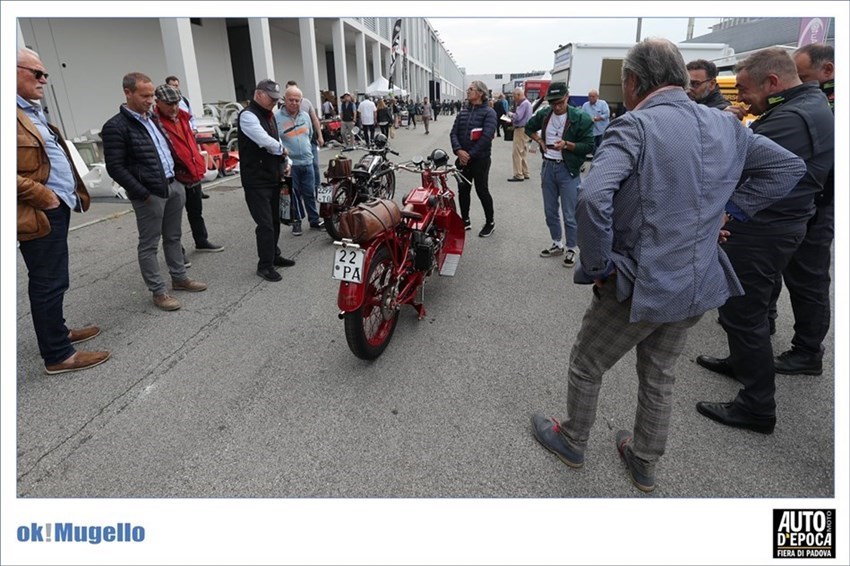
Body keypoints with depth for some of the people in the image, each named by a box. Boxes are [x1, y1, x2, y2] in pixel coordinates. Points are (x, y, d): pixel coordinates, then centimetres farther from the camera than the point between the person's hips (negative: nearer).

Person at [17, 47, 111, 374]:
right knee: (49, 283, -2)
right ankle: (57, 355, 8)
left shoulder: (33, 111, 17)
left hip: (59, 208, 10)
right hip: (41, 213, -10)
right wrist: (44, 197, -18)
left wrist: (71, 191, 16)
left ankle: (57, 331, 35)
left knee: (52, 280, 20)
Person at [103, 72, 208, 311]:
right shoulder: (115, 126, -11)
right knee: (149, 244, 3)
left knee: (173, 237, 16)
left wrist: (177, 178, 14)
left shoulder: (152, 118, 13)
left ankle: (179, 278, 29)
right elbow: (115, 167, -15)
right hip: (149, 194, -8)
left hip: (173, 186, 8)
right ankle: (158, 292, 10)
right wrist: (142, 193, -17)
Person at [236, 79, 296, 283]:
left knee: (275, 220, 15)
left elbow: (277, 141, 22)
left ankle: (274, 255, 29)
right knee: (265, 224, -8)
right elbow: (266, 142, -25)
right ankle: (264, 265, 2)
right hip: (256, 180, -9)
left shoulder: (269, 115, 16)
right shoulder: (248, 116, -14)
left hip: (273, 177, 9)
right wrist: (282, 149, -5)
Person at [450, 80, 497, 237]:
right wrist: (459, 150, -15)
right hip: (462, 158, 6)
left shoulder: (488, 112, -6)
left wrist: (470, 155, -18)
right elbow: (453, 133, 4)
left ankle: (490, 222, 15)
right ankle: (465, 220, 24)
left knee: (482, 191, 0)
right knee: (463, 190, 10)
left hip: (480, 159, -6)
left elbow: (487, 136, -17)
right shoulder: (462, 112, 12)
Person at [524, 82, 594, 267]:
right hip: (548, 167, 5)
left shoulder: (580, 118, -13)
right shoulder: (544, 114, 2)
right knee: (550, 211, 14)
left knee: (569, 214, 1)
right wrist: (539, 141, 5)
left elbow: (589, 146, -13)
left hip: (568, 169, -5)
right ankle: (557, 244, 30)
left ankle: (571, 249, 16)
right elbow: (529, 128, 22)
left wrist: (567, 145, -27)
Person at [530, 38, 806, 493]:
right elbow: (788, 166, 16)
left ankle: (572, 442, 39)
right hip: (700, 285, 7)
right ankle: (644, 464, 43)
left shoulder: (635, 126, -18)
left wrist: (598, 266, -20)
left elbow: (593, 198, -33)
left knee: (586, 365, 17)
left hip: (640, 284, -7)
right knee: (660, 376, 24)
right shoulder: (726, 126, 4)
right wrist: (726, 210, 10)